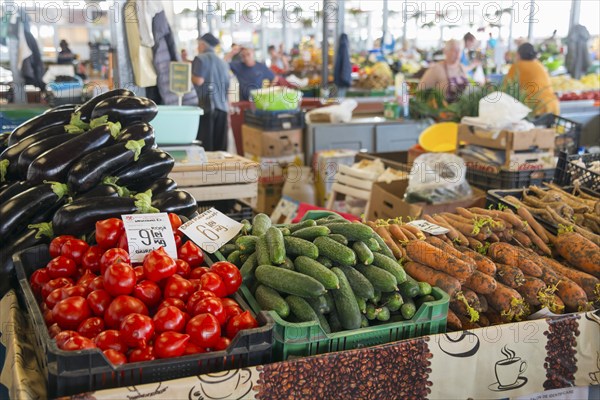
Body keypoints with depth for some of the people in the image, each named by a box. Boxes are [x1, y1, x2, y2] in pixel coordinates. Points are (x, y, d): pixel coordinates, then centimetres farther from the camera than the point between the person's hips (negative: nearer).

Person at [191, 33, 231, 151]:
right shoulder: (223, 62, 19)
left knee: (205, 145, -6)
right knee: (220, 145, 5)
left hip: (206, 106, -6)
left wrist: (189, 75, 5)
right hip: (222, 107, 6)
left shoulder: (200, 59, -2)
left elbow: (198, 81, -15)